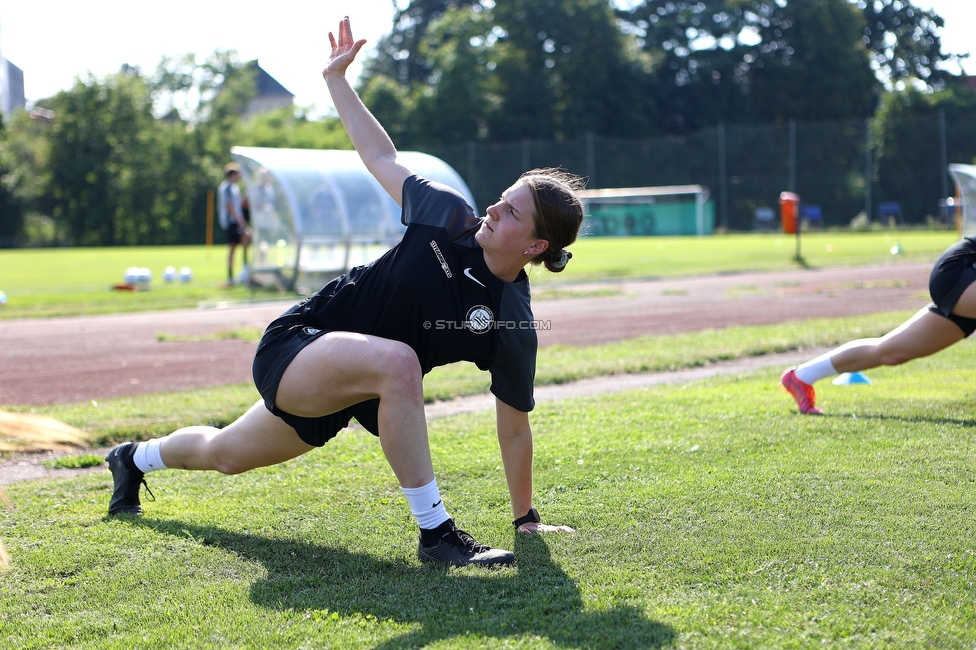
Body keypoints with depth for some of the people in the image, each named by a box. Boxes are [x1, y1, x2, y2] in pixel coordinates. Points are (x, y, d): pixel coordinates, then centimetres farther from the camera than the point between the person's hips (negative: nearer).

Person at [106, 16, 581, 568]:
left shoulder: (512, 325, -16)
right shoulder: (449, 218, -15)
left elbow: (515, 427, -6)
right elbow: (383, 159, 3)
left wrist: (527, 517, -2)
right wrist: (337, 79, 5)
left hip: (351, 390, 2)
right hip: (294, 346, -2)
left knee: (224, 454, 24)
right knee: (396, 360, -37)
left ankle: (138, 458, 60)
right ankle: (435, 532, -27)